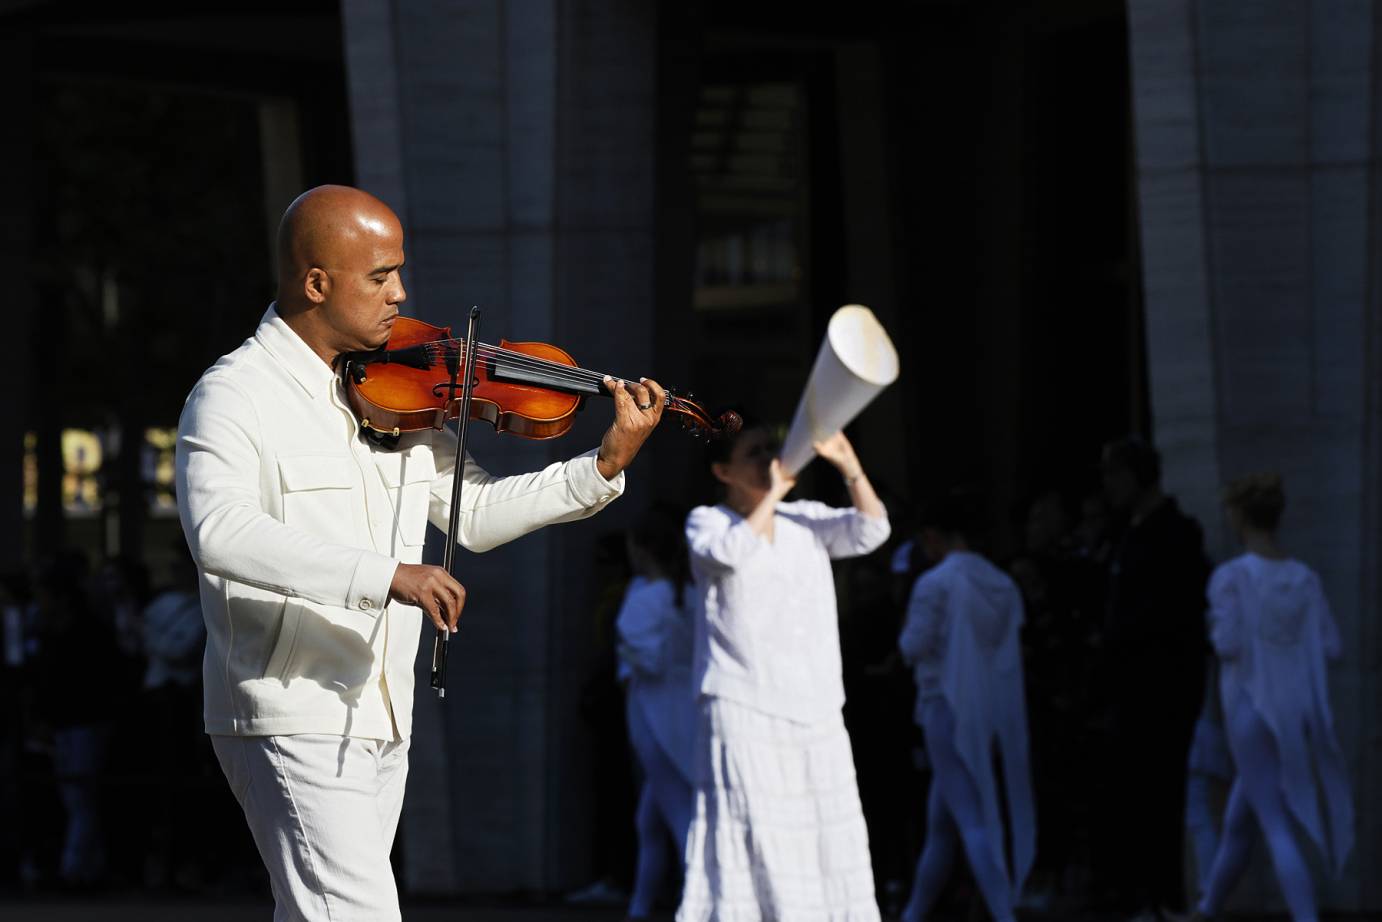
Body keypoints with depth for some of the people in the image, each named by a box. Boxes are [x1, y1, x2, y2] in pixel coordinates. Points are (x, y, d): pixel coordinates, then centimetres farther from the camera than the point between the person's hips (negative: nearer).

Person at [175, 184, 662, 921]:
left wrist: (605, 466, 4)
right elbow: (220, 532, -29)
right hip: (293, 721, -8)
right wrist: (383, 574, -37)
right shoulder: (236, 396, -12)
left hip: (380, 724, 8)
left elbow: (476, 514, 17)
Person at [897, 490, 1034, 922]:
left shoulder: (934, 584, -11)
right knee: (940, 824, 17)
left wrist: (904, 638, 11)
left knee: (972, 821, -9)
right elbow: (1012, 649, 11)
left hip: (948, 707, -7)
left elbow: (914, 647, -10)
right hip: (996, 709, 7)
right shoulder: (1003, 585, 7)